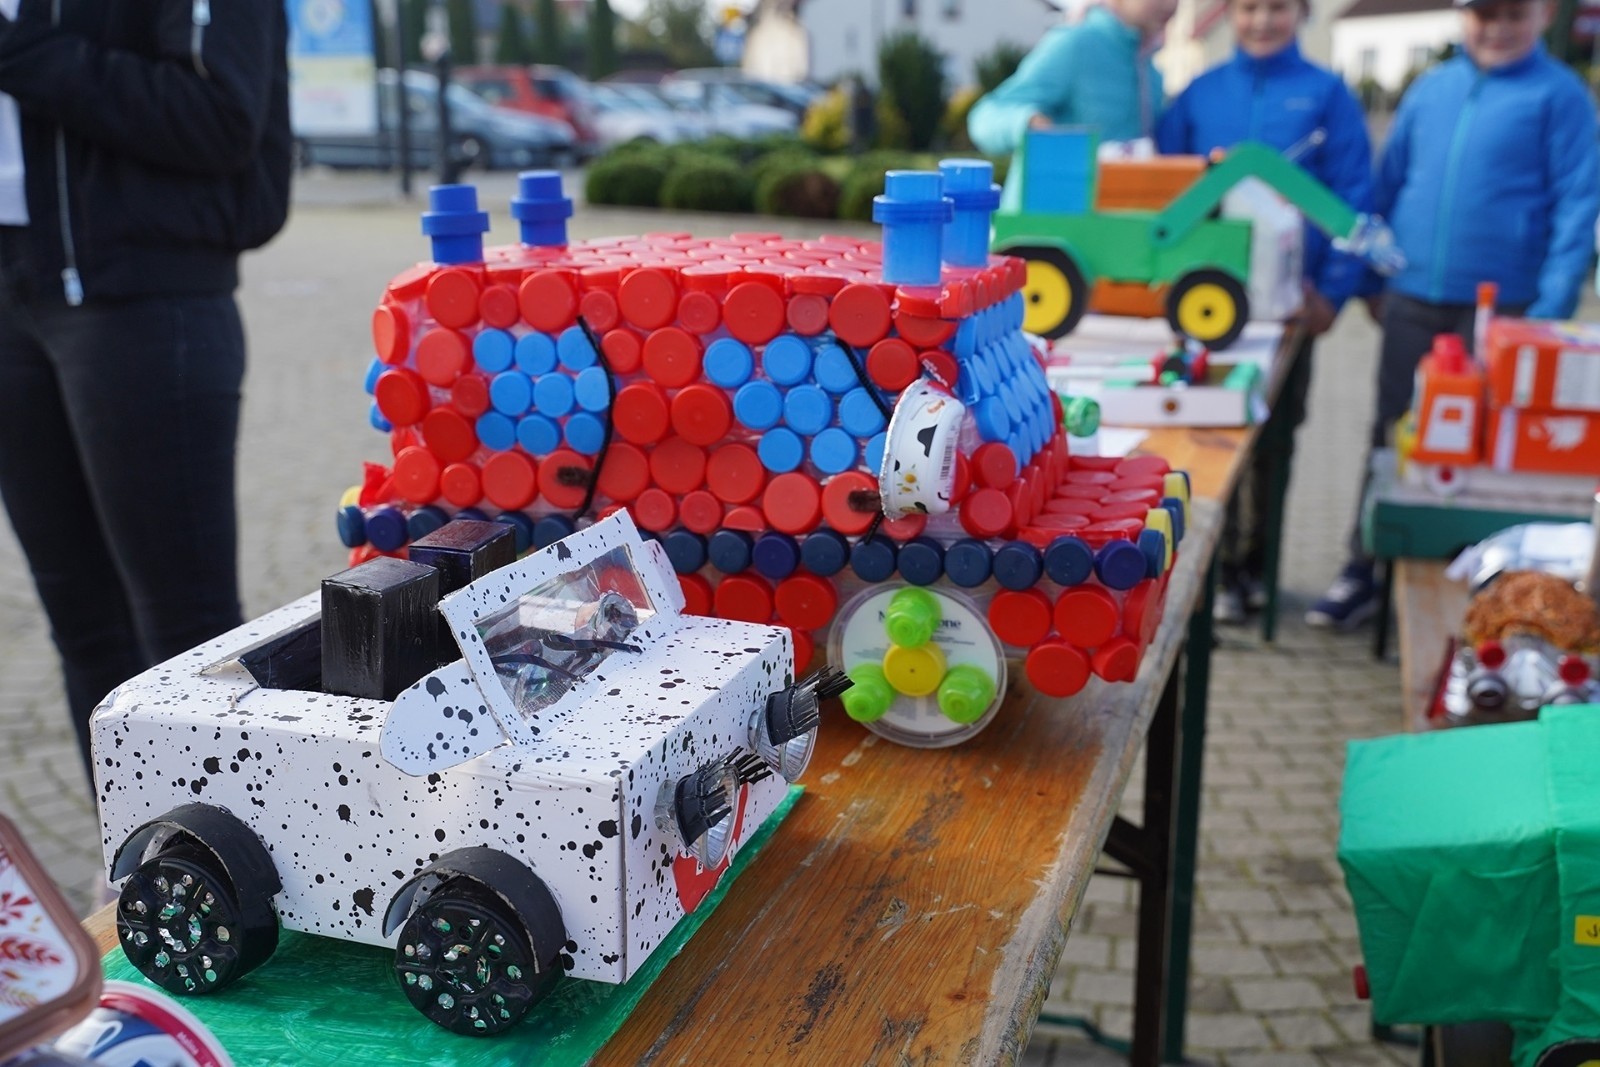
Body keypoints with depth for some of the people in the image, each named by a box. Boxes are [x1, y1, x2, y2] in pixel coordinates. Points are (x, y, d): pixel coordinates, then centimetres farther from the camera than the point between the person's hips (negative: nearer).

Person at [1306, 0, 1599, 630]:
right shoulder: (1430, 90, 10)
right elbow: (1386, 188, 15)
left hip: (1499, 311, -4)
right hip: (1411, 304, 4)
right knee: (1391, 438, 9)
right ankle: (1362, 572, 19)